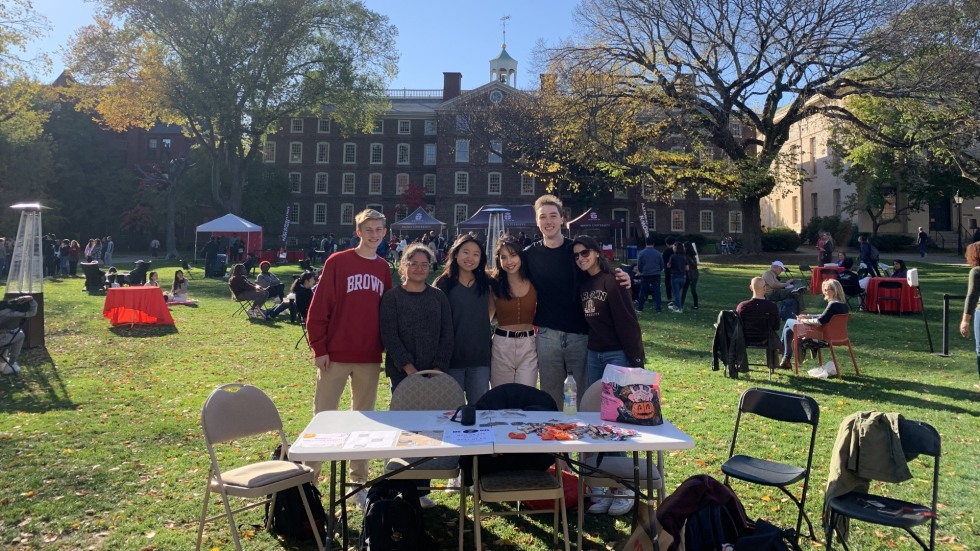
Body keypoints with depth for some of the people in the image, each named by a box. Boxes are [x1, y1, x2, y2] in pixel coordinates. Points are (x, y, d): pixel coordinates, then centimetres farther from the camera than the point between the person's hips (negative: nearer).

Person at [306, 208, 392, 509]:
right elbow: (318, 308, -7)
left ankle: (358, 481, 25)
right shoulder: (337, 262, -4)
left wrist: (385, 349, 8)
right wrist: (319, 348, -10)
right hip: (335, 356, -4)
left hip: (370, 359, 4)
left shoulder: (384, 269, 8)